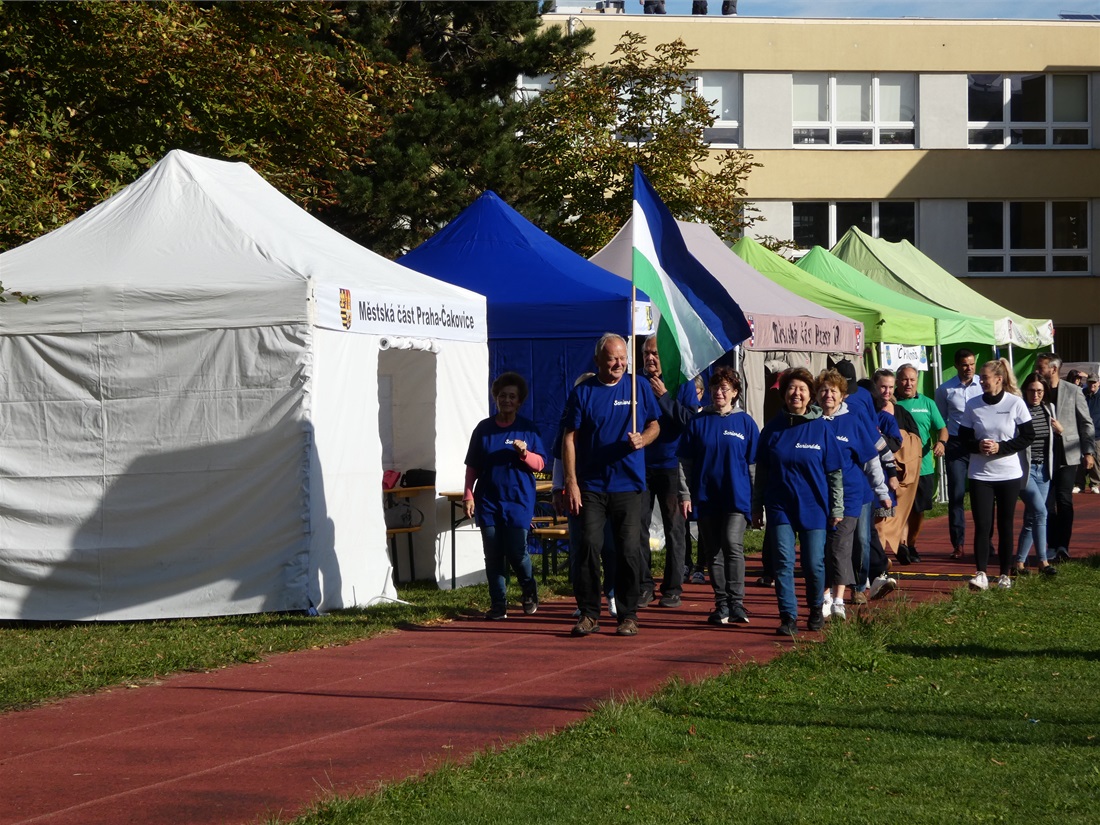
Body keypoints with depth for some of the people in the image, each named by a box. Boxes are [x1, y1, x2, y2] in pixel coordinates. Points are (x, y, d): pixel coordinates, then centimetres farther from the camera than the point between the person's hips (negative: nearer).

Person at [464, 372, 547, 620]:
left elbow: (540, 464, 2)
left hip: (518, 501, -2)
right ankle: (498, 604, 9)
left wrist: (524, 453, -17)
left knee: (516, 552, -8)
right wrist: (468, 495, 4)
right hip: (488, 502, 2)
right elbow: (472, 467, 12)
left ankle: (530, 593, 18)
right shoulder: (483, 429, 9)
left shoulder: (528, 429, 5)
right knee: (493, 557, 1)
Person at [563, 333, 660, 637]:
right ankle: (589, 614, 4)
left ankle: (628, 615, 8)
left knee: (629, 550, -1)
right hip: (591, 485, -1)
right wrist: (571, 482, -5)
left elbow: (654, 425, 13)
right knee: (589, 546, -5)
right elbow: (570, 438, 2)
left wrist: (643, 439, -11)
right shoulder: (583, 392, 2)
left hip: (628, 484, 1)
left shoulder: (638, 386, 6)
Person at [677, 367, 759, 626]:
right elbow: (685, 462, 8)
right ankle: (721, 605, 13)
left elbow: (754, 464, 5)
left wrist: (757, 500, 2)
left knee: (733, 544, -16)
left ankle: (736, 603, -14)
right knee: (714, 552, 6)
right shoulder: (698, 423, 7)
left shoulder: (745, 423, 4)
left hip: (737, 497, -2)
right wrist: (685, 495, 0)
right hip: (706, 496, 3)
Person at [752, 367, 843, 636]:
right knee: (783, 561, -7)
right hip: (780, 506, 1)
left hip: (813, 506, -1)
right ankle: (788, 615, -3)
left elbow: (834, 472, 3)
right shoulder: (773, 428, 4)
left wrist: (837, 507, 0)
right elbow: (761, 471, 10)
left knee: (814, 563, 3)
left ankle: (816, 610, 24)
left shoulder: (821, 428, 0)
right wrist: (757, 507, 8)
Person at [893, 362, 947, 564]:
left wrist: (941, 442, -11)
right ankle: (902, 544, -23)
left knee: (919, 509, 15)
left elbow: (942, 428, 10)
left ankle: (912, 544, 31)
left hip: (924, 466, 4)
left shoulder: (927, 403, 10)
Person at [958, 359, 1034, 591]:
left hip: (1009, 474, -1)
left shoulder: (1015, 403, -4)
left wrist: (1001, 447, -13)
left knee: (1005, 525, 6)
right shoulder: (973, 405, 2)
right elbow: (964, 437, 7)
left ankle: (1005, 575, 14)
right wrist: (978, 446, -14)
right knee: (982, 525, -8)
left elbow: (1028, 436, -3)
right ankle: (981, 574, -12)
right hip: (980, 474, 1)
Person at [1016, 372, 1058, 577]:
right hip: (1024, 470, -6)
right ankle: (1043, 560, -12)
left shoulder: (1048, 409, 8)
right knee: (1040, 511, -17)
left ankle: (1020, 561, 15)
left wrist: (1059, 429, 3)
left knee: (1032, 518, 7)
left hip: (1043, 470, 6)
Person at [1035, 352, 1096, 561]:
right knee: (1047, 502, 2)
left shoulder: (1073, 391, 0)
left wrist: (1088, 452, -1)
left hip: (1067, 455, -2)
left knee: (1064, 499, -10)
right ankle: (1053, 546, 9)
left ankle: (1063, 545, -7)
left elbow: (1086, 423, 3)